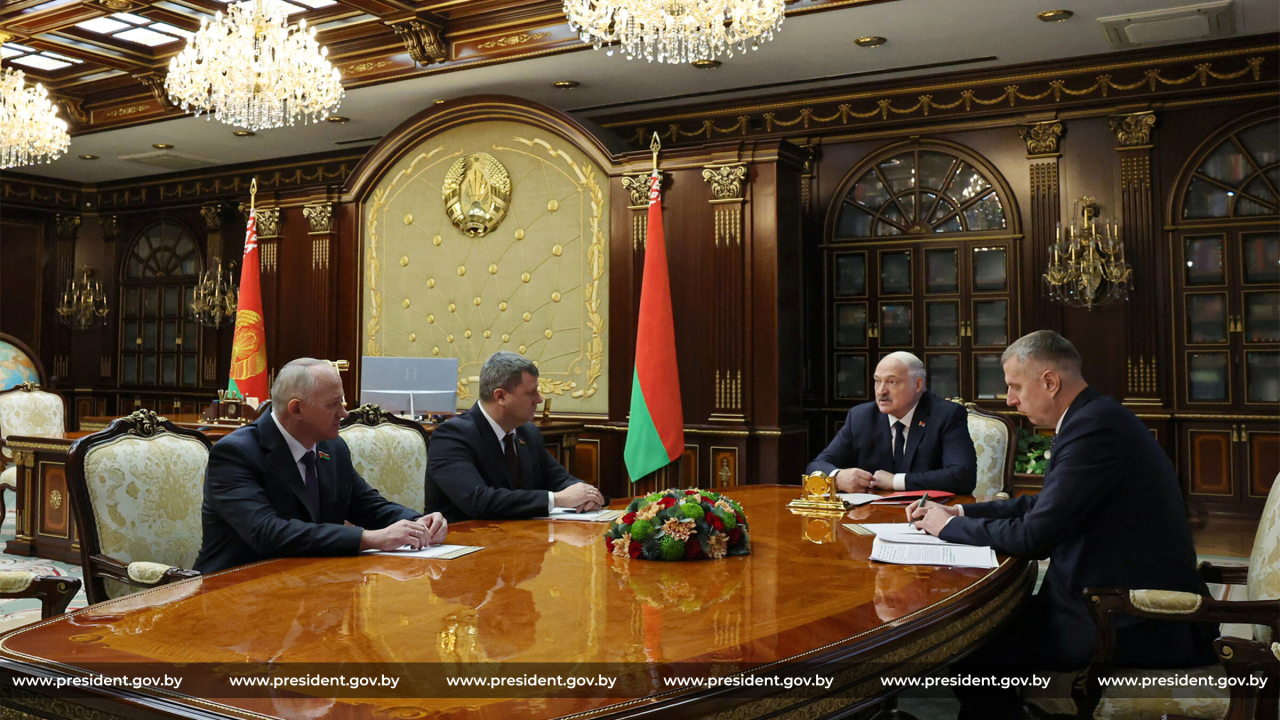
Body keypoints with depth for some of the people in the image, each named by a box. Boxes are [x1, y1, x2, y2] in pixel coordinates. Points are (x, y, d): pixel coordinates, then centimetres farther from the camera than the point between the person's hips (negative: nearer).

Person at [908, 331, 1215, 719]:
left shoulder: (1093, 428, -20)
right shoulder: (1097, 417, 12)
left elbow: (1034, 536, -21)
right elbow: (1042, 505, 20)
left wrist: (950, 526, -7)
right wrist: (959, 512, 12)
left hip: (1135, 626, -10)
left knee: (972, 654, -10)